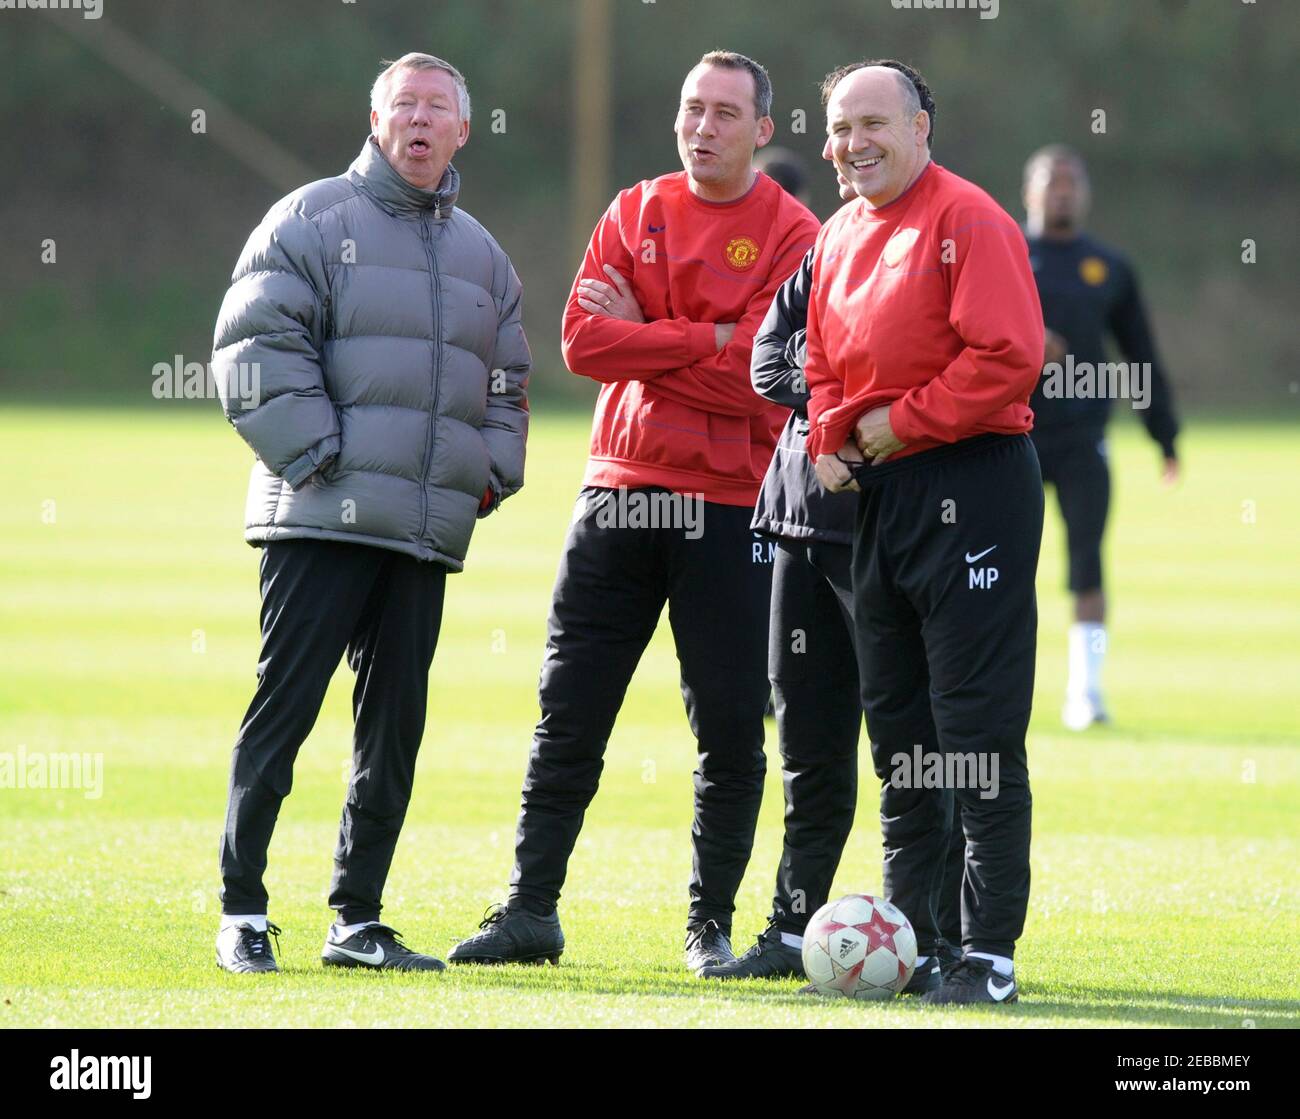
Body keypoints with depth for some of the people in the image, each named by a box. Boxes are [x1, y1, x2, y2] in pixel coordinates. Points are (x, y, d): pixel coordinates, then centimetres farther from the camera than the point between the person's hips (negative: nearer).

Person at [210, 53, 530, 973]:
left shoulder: (482, 254, 19)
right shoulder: (313, 221, 1)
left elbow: (506, 383, 27)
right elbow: (257, 346, -6)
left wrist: (489, 475, 10)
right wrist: (317, 454, -13)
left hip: (430, 529, 6)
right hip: (322, 518, -6)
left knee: (396, 724, 5)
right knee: (285, 707, -7)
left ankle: (358, 920, 11)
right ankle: (243, 913, -2)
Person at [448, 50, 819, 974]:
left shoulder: (792, 237, -2)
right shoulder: (635, 215, 10)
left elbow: (758, 374, -14)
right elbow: (582, 341, -3)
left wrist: (643, 338, -8)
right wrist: (704, 342, -11)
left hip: (730, 507, -3)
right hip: (621, 492, 3)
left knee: (731, 731, 0)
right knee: (568, 714, 3)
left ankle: (711, 922, 10)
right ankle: (530, 911, 7)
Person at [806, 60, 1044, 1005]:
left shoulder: (970, 222, -10)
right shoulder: (840, 238, 14)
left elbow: (1009, 355, -18)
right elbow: (824, 360, 22)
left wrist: (905, 422, -14)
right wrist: (831, 440, 4)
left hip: (972, 486, -8)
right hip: (878, 492, 8)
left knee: (976, 734, -8)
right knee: (896, 725, 13)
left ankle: (990, 953, -6)